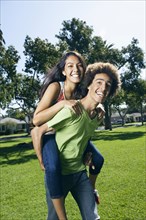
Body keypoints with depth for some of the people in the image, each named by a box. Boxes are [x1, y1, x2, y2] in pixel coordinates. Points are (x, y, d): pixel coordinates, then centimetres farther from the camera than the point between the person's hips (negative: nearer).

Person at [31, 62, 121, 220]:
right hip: (58, 173, -6)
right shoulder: (71, 111, -27)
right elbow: (37, 132, -21)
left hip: (80, 172, 6)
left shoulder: (100, 114, -3)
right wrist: (42, 162, -13)